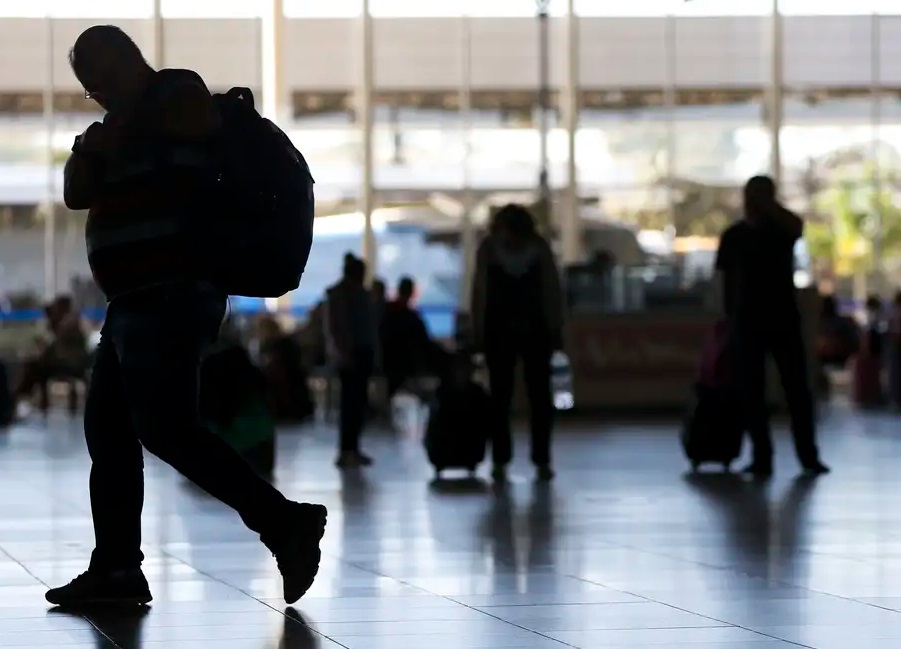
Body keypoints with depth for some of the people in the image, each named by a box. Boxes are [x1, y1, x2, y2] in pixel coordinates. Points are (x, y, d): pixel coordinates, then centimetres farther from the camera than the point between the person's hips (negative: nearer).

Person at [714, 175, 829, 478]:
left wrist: (767, 203, -20)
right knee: (752, 392, -2)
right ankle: (762, 458, 2)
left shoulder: (783, 228, 2)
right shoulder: (733, 236, 5)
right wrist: (729, 316, 6)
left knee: (798, 388, -2)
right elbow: (727, 281, 9)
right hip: (748, 321, 0)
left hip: (784, 318, 0)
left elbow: (798, 225, -23)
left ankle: (809, 455, 2)